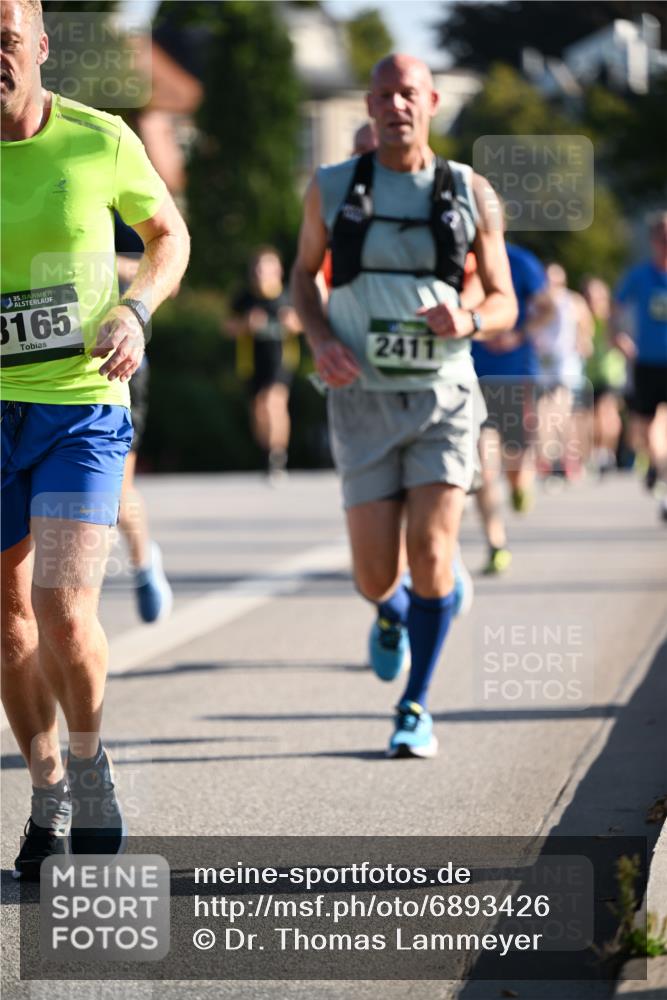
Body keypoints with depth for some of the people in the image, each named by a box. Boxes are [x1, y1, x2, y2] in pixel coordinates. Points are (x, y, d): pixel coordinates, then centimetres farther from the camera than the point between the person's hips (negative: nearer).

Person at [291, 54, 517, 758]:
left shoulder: (471, 194, 1)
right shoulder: (332, 189, 2)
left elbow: (504, 303, 7)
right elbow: (303, 275, 17)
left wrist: (467, 322, -17)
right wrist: (320, 339, -4)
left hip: (444, 397, -1)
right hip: (365, 403, 1)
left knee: (431, 549, -16)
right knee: (375, 576, -4)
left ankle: (416, 710, 3)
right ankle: (393, 614, 37)